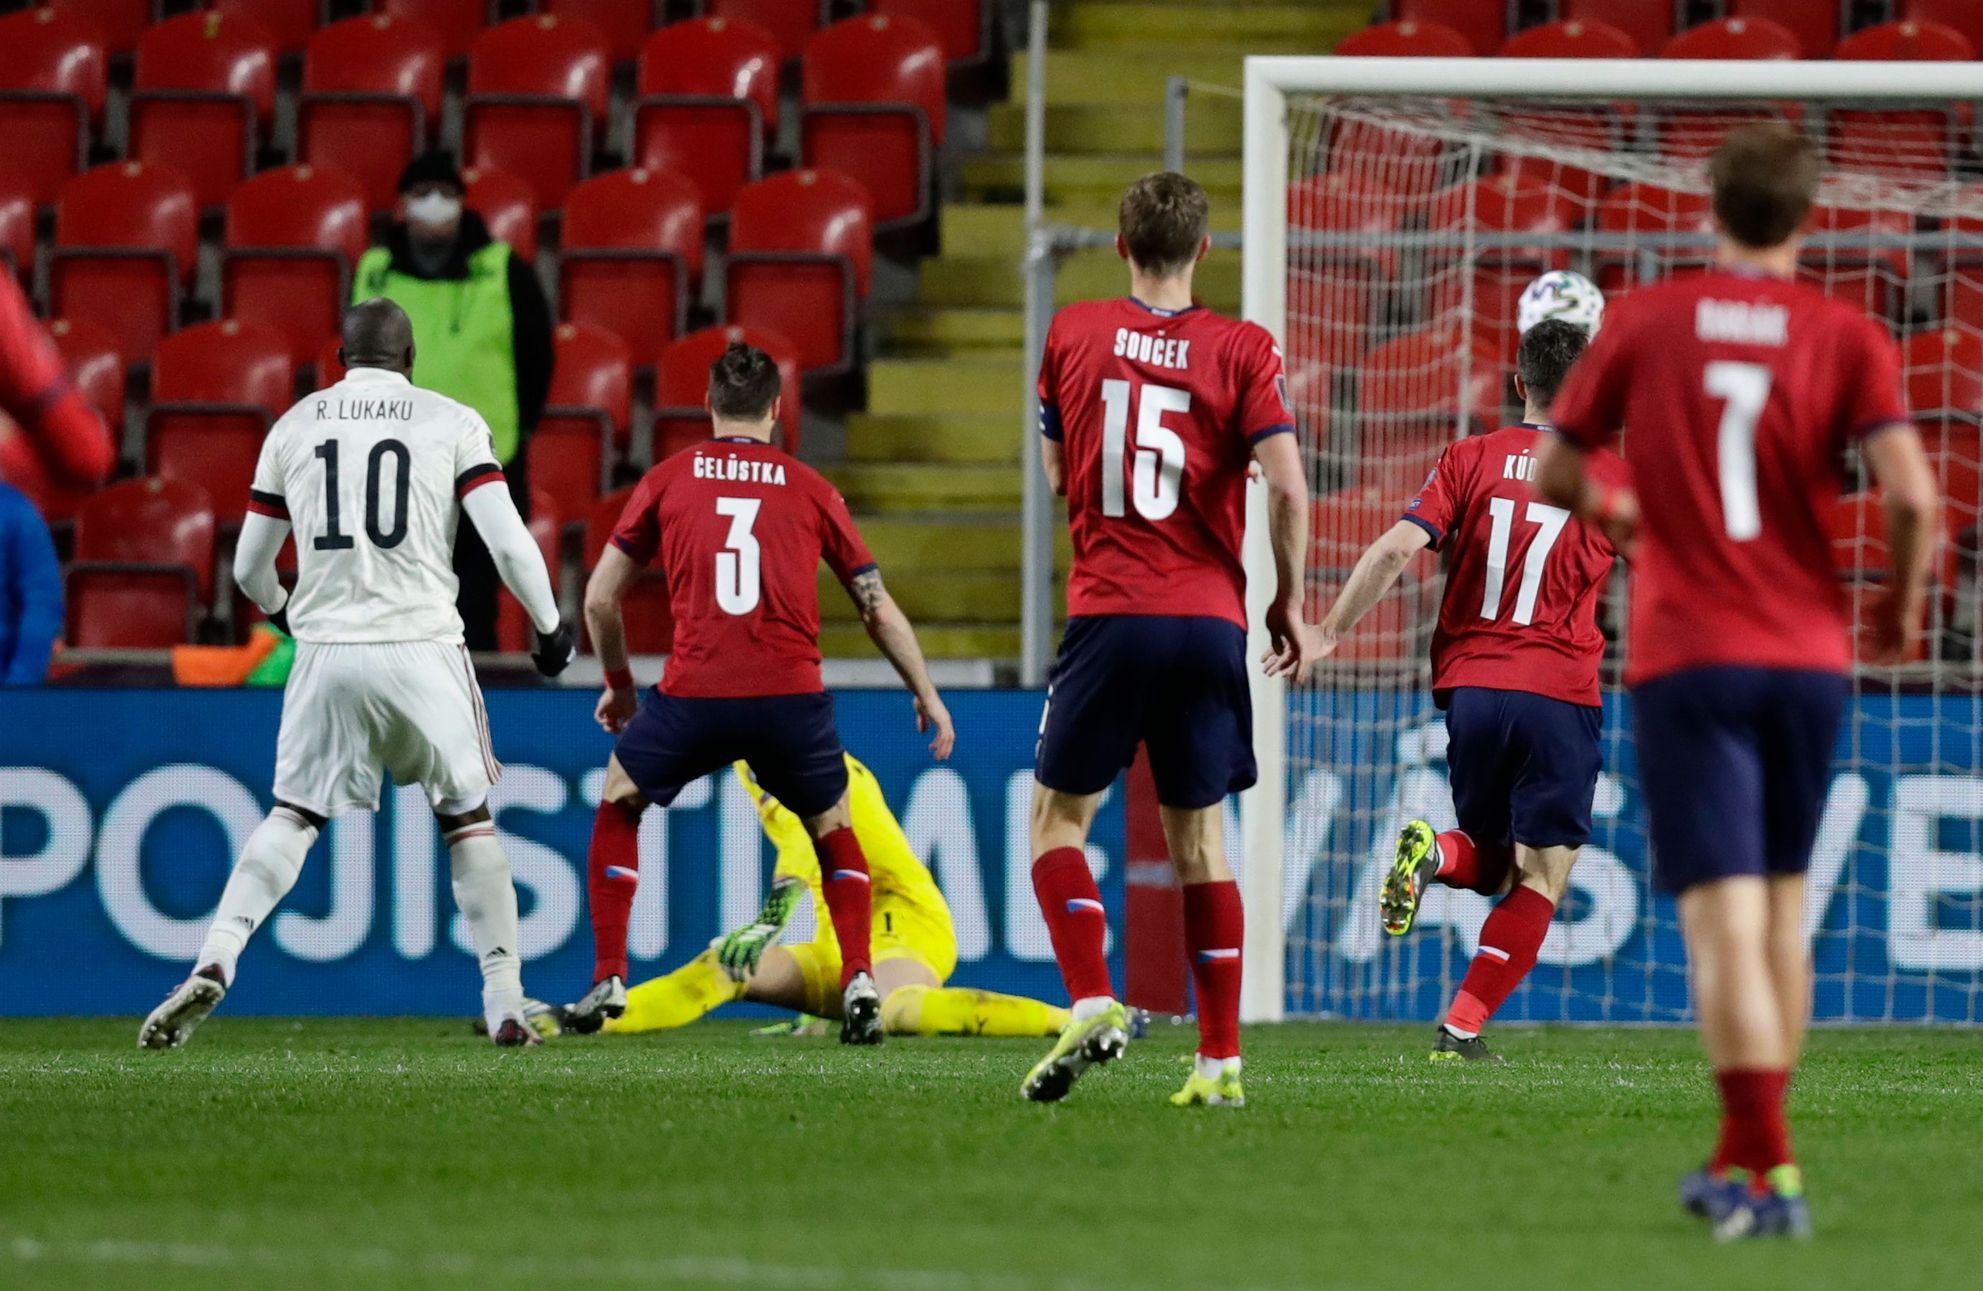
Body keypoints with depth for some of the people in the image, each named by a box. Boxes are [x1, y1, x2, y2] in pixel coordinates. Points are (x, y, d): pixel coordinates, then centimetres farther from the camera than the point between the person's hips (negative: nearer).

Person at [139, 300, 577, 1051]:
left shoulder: (294, 427, 10)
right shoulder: (452, 424, 4)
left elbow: (249, 568, 16)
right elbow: (508, 543, -5)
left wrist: (285, 615, 37)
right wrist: (549, 626, 12)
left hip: (326, 651, 1)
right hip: (421, 649, -1)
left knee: (292, 819, 9)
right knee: (468, 819, 13)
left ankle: (214, 963, -12)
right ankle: (505, 1003, 9)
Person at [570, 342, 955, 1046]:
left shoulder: (667, 480, 11)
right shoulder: (810, 489, 11)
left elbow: (599, 599, 14)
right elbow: (879, 608, 14)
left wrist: (619, 685, 30)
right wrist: (926, 695, 26)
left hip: (694, 696, -1)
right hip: (791, 694, 1)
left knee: (618, 806, 24)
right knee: (834, 831, 23)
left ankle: (608, 982, 17)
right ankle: (859, 982, 5)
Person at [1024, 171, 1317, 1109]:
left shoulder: (1072, 335, 4)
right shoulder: (1241, 350, 1)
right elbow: (1287, 484, -9)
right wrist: (1290, 601, 2)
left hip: (1107, 614, -1)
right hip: (1210, 620, 1)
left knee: (1058, 815, 9)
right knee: (1199, 836, 10)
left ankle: (1092, 1003, -13)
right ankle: (1219, 1058, 8)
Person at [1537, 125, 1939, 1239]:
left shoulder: (1645, 323, 2)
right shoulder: (1847, 338, 0)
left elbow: (1555, 476, 8)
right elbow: (1912, 492, -12)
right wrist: (1902, 605, 6)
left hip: (1687, 656, -2)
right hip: (1810, 655, 2)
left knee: (1723, 919, -8)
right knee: (1783, 908, 17)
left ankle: (1768, 1169, -18)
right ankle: (1745, 1159, 23)